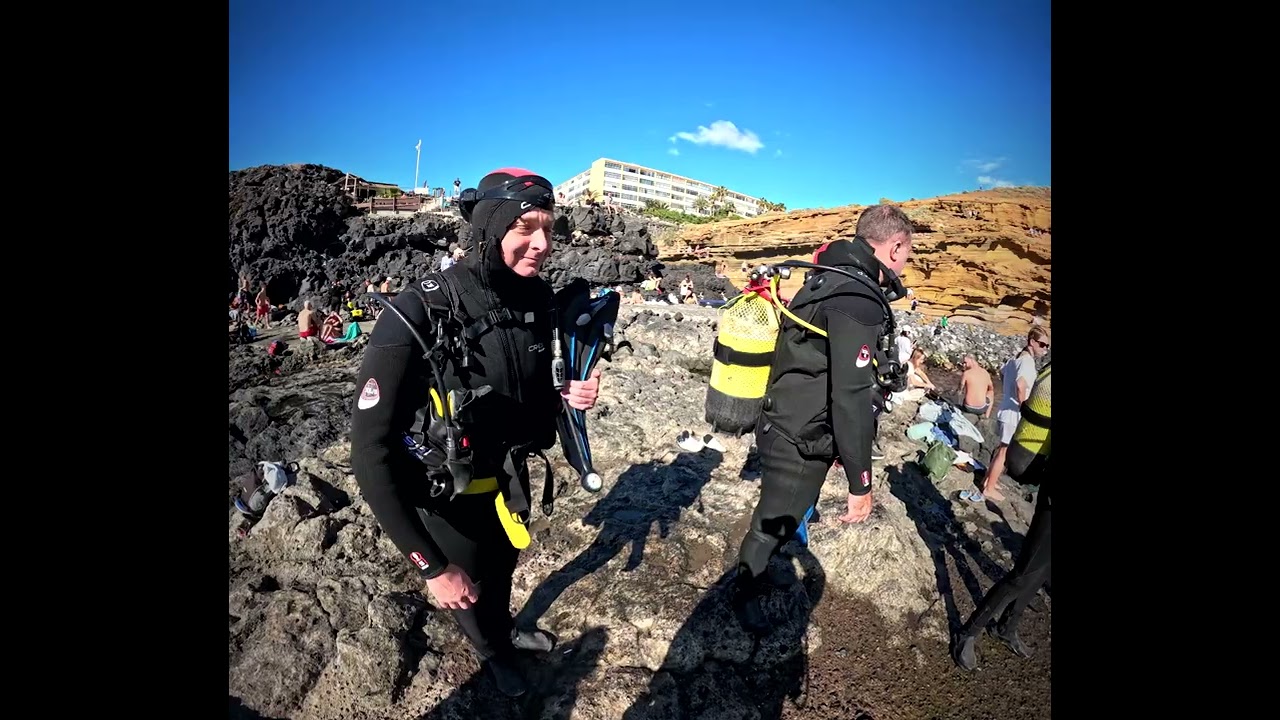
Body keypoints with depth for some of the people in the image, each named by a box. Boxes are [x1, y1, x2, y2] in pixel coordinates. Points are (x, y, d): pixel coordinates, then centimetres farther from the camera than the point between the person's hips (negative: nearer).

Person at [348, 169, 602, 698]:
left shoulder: (537, 301, -12)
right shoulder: (417, 315, -32)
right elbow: (370, 453, -30)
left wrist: (568, 396, -19)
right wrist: (430, 565, -29)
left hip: (509, 477, 5)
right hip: (449, 496, -5)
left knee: (504, 565, 31)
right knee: (472, 587, 23)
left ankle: (506, 630, 63)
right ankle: (493, 654, 56)